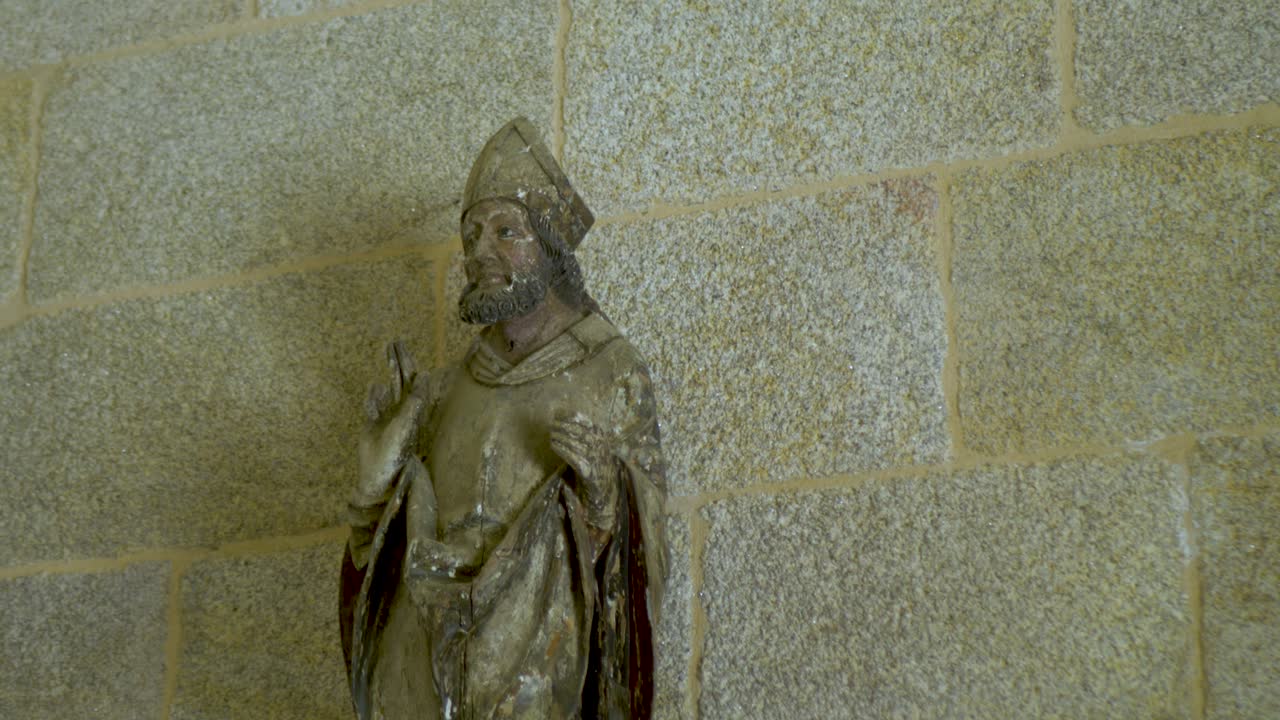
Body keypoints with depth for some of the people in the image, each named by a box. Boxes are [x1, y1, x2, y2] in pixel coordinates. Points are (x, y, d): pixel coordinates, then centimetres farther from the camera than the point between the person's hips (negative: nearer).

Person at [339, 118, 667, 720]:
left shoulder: (611, 376, 2)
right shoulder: (450, 388, 14)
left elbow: (637, 541, 0)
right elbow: (380, 527, 14)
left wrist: (603, 484, -18)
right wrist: (393, 441, -1)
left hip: (532, 660, -4)